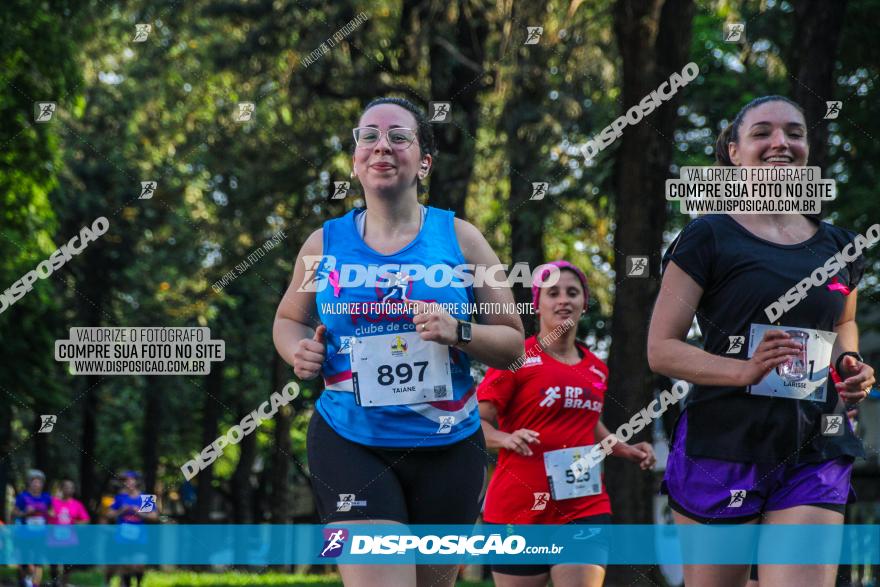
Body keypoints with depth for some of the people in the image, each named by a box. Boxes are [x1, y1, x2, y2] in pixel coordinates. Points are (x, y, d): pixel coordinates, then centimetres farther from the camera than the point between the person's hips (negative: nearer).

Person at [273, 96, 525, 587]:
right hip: (350, 446, -1)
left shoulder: (459, 238, 1)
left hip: (448, 448, 1)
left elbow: (512, 344, 4)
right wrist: (298, 350, -2)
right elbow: (288, 319, 21)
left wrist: (458, 332, -16)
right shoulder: (325, 244, 3)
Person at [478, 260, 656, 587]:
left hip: (585, 508, 4)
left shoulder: (596, 369, 14)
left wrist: (627, 450, 16)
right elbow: (478, 421, -6)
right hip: (520, 508, -4)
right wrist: (507, 438, -26)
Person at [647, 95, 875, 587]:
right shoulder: (708, 238, -1)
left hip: (814, 457, 3)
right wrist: (746, 370, -20)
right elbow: (661, 349, -5)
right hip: (722, 448, -3)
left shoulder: (837, 247, 13)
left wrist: (849, 364, 7)